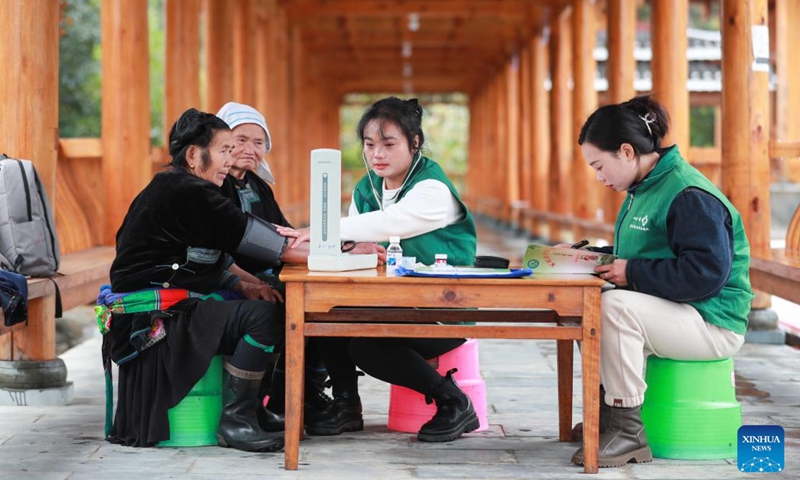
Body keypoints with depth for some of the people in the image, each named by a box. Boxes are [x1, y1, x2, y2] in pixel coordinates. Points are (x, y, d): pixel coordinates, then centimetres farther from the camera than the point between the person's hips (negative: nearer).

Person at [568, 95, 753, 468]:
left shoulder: (690, 196, -20)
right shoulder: (644, 189, 12)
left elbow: (705, 273, -28)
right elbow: (634, 256, 25)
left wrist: (633, 272, -23)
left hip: (712, 323, -10)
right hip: (669, 313, 10)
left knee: (615, 306, -31)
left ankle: (629, 431, -25)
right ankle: (605, 409, 14)